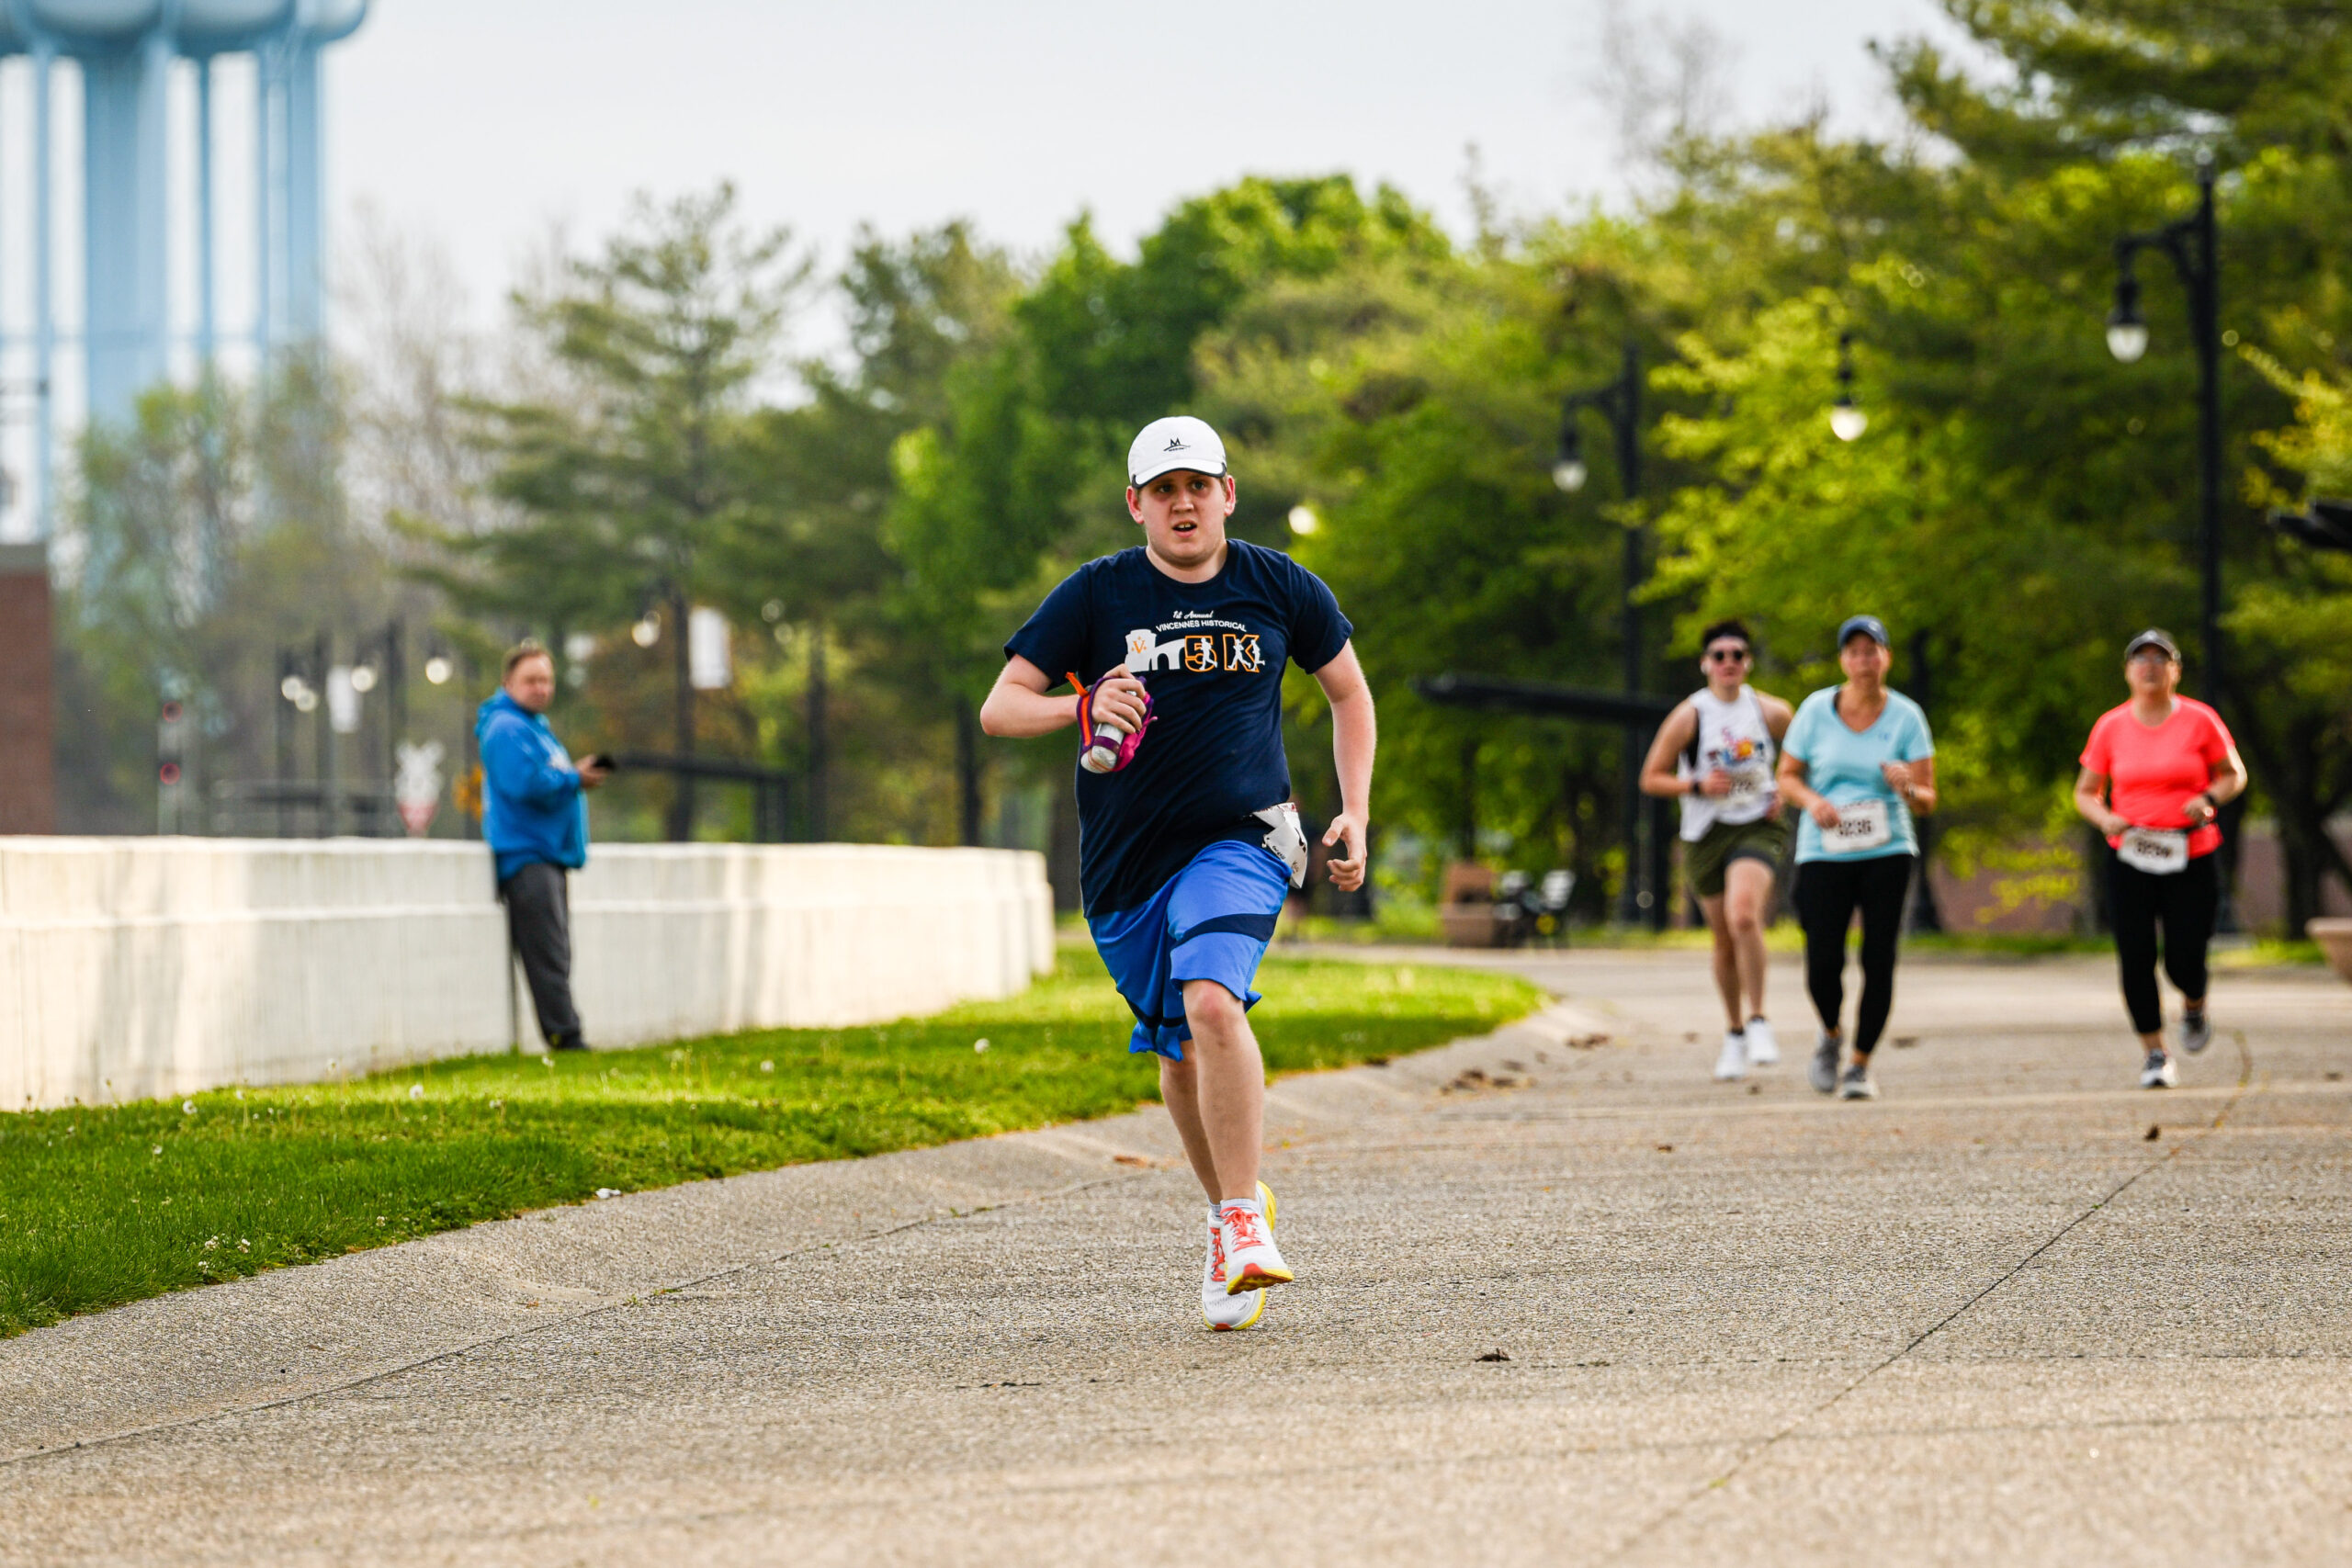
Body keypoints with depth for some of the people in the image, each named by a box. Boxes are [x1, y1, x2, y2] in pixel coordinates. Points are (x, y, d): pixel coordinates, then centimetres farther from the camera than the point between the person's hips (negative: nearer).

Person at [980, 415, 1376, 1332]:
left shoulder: (1278, 588, 3)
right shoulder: (1097, 594, -1)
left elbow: (1348, 691, 18)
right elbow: (999, 708, -4)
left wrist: (1355, 815, 8)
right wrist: (1081, 708, -24)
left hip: (1239, 839, -2)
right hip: (1123, 862, 2)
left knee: (1211, 999, -27)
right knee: (1180, 1051, 11)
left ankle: (1246, 1219, -24)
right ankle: (1227, 1212, 36)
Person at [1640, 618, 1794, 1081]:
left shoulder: (1771, 712, -1)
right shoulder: (1688, 716, -6)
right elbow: (1650, 779, -2)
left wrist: (1784, 794, 0)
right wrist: (1697, 786, -18)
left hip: (1757, 829, -1)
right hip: (1705, 835, 1)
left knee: (1743, 916, -27)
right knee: (1725, 942, 8)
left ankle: (1758, 1022, -17)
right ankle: (1735, 1035, 28)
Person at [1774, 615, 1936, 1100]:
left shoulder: (1905, 717, 0)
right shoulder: (1816, 710, 2)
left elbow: (1927, 801, 1)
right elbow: (1787, 776, 10)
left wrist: (1907, 788, -22)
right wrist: (1812, 800, -10)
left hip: (1888, 851, 0)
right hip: (1824, 854, 0)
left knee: (1879, 959, -5)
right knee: (1823, 960, -7)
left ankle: (1861, 1064, 9)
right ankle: (1830, 1034, 24)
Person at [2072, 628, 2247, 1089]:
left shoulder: (2200, 720, -1)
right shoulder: (2110, 727, 2)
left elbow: (2233, 773, 10)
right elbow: (2085, 792, 10)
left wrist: (2210, 799, -11)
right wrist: (2105, 818, -11)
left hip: (2192, 857, -1)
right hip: (2130, 859, 1)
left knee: (2184, 960, -4)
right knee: (2135, 959, -5)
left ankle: (2194, 1007, 33)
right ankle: (2154, 1054, 11)